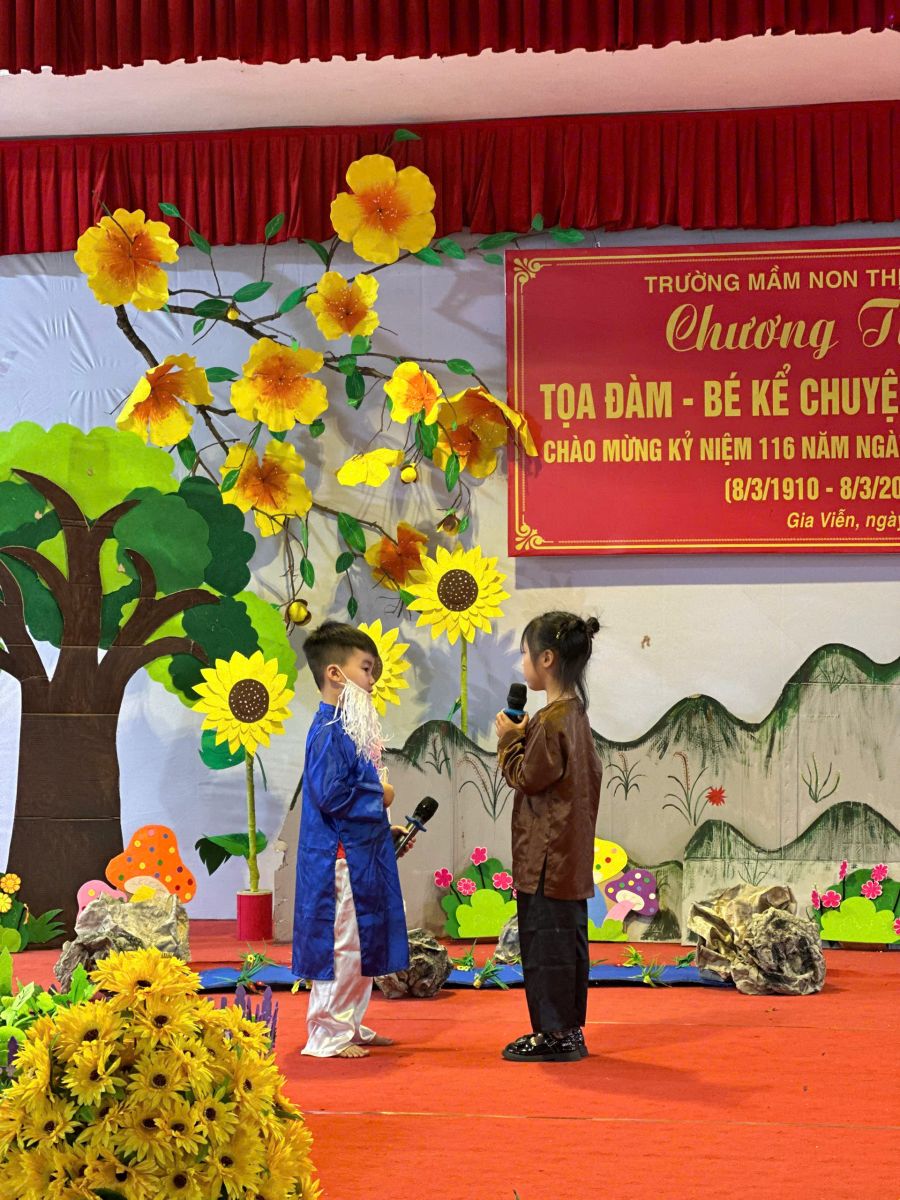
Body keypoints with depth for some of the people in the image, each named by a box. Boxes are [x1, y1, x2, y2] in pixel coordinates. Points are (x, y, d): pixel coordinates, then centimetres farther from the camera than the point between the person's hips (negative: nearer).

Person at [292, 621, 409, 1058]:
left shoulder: (350, 727, 14)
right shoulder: (328, 732, -18)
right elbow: (330, 796, -26)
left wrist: (385, 829, 13)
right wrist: (379, 795, -12)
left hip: (361, 855, 10)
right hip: (339, 858, -10)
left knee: (363, 945, 16)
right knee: (341, 945, -4)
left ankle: (350, 1026, 26)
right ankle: (329, 1035, 4)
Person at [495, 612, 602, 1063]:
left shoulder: (550, 720, -18)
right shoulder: (577, 714, 12)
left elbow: (527, 778, -17)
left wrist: (511, 740, -3)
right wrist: (525, 738, 17)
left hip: (546, 856, -10)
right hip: (571, 854, 10)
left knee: (545, 941, -3)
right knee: (567, 939, 14)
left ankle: (554, 1034, 2)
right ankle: (568, 1030, 21)